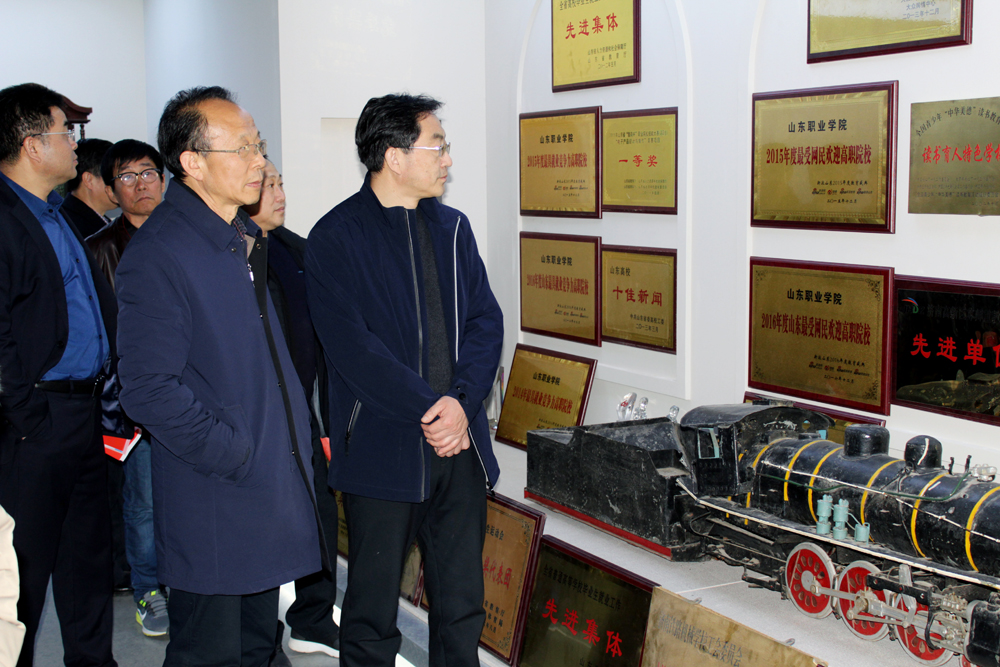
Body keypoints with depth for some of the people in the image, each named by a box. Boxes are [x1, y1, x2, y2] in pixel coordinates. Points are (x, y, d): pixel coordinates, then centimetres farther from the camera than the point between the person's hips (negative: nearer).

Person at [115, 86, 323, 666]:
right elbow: (150, 391, -21)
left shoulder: (251, 241, 10)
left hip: (273, 486, 8)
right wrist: (237, 458, -18)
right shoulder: (157, 255, -18)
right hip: (213, 504, -8)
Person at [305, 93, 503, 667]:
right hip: (383, 449, -5)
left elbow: (486, 322, 6)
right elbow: (352, 347, -15)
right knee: (372, 618, 7)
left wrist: (461, 402, -9)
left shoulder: (452, 227, 11)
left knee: (462, 606, 14)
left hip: (462, 445, 5)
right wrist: (429, 409, -17)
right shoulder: (337, 237, -6)